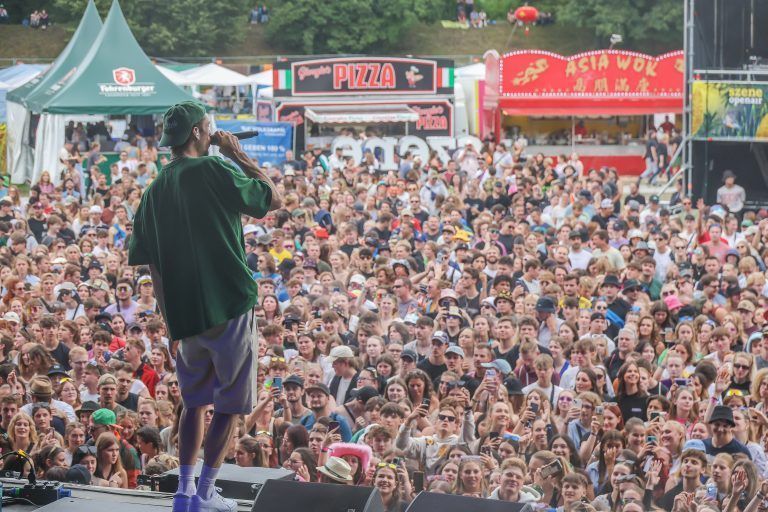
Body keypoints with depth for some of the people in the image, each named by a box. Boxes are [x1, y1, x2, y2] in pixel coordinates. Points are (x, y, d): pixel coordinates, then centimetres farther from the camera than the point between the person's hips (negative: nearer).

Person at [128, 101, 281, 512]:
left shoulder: (156, 190, 8)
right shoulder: (214, 171, -11)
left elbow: (152, 264, 9)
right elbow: (274, 199, -4)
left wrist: (172, 318, 15)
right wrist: (239, 155, 4)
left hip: (184, 313, 6)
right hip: (229, 307, -6)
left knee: (194, 400, 19)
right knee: (229, 403, 4)